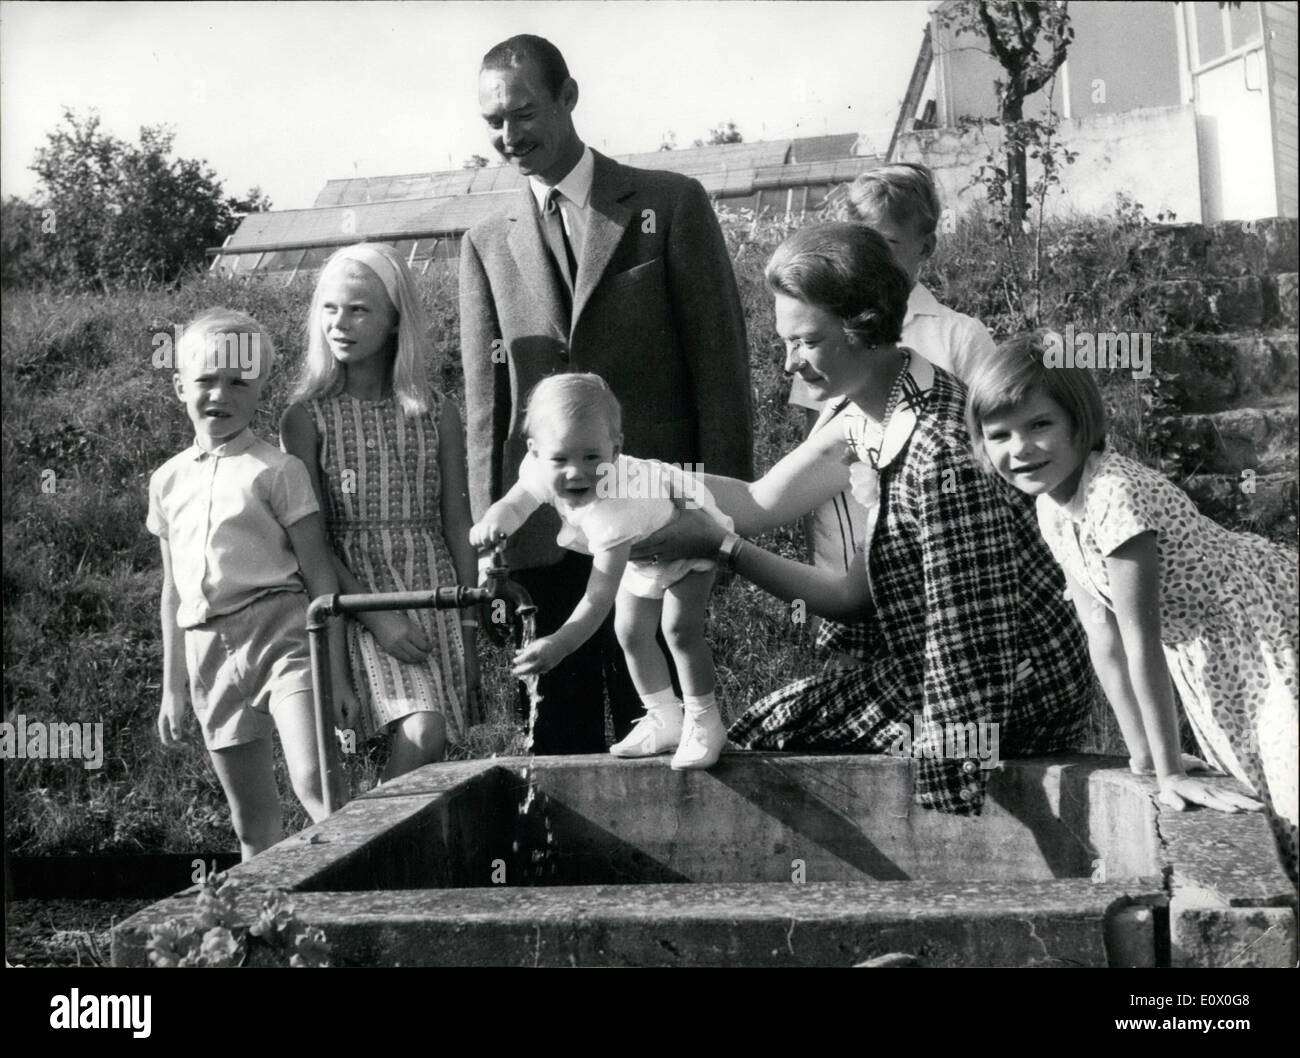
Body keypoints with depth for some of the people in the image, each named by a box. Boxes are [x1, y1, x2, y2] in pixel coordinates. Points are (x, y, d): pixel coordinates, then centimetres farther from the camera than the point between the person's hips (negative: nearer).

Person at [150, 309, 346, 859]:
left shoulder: (276, 470, -4)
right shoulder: (168, 480, 11)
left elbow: (319, 575, -4)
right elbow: (173, 591, 17)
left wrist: (332, 669, -8)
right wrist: (172, 688, 18)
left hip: (280, 633, -5)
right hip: (209, 651, 5)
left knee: (314, 785, -22)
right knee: (251, 821, 11)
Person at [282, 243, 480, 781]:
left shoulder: (438, 414, 7)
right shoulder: (307, 418, 1)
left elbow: (457, 527, 9)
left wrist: (468, 631, 5)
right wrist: (374, 614, -14)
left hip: (433, 590, 3)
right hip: (354, 590, -3)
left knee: (433, 739, -8)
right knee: (423, 735, -20)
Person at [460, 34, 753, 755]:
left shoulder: (670, 204, 6)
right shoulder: (486, 244, 14)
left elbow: (720, 361, 2)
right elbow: (485, 398, 10)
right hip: (542, 529, 3)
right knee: (561, 735, 4)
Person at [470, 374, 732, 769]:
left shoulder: (614, 512, -50)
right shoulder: (542, 472, -31)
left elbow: (600, 596, -50)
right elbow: (515, 502, -13)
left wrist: (559, 644, -58)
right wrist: (496, 519, -37)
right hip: (643, 548, 8)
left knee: (681, 628, -18)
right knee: (631, 632, 11)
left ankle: (704, 722, 1)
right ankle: (666, 719, 28)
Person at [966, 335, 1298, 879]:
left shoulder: (1115, 494, -31)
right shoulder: (1052, 508, -4)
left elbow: (1142, 643, -28)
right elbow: (1103, 637, -1)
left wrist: (1171, 771, -23)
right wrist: (1145, 758, 2)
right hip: (1209, 655, 8)